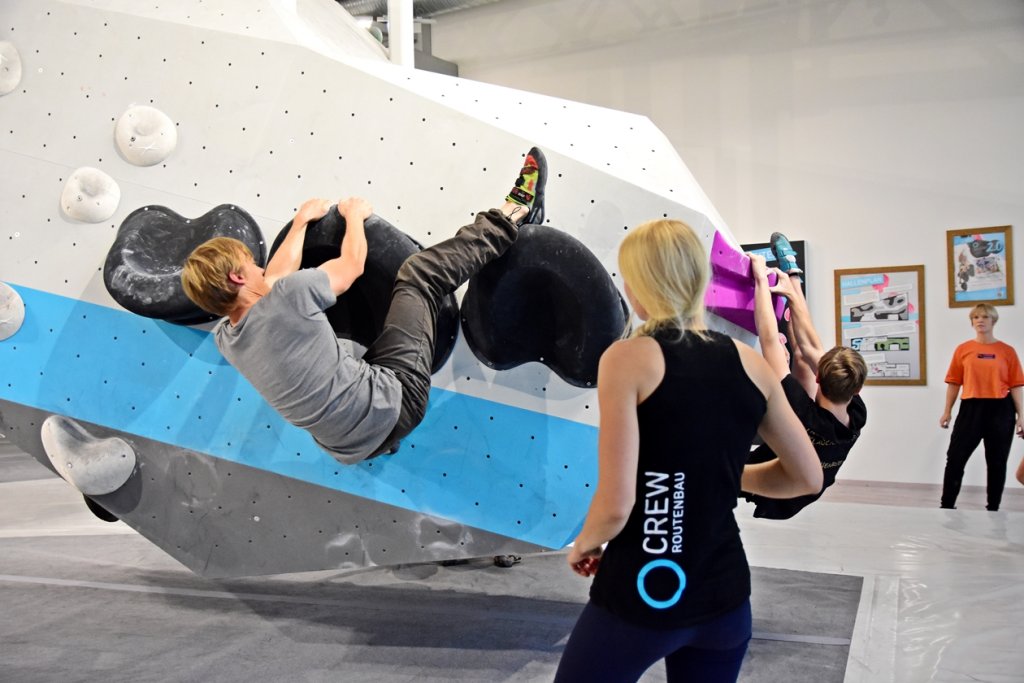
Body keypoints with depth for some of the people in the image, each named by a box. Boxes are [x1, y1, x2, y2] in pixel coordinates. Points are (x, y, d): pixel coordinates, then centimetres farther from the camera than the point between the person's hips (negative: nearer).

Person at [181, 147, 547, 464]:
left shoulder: (225, 339, 2)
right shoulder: (286, 298, -22)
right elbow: (352, 265, -4)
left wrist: (301, 221, 29)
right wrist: (354, 214, 15)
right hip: (392, 403, -7)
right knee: (421, 273, 1)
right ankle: (513, 214, 20)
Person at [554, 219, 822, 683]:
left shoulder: (628, 358, -14)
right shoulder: (749, 363, 0)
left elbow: (616, 506, -19)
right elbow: (807, 477, 8)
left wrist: (584, 544, 0)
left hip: (639, 596, -5)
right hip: (724, 593, 5)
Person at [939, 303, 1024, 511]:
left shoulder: (1007, 351, 2)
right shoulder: (963, 349, 4)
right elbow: (954, 383, 5)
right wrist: (947, 411, 2)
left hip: (1000, 410, 0)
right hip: (971, 408, 0)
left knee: (997, 462, 9)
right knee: (955, 458, -2)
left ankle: (993, 510, 20)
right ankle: (946, 506, 7)